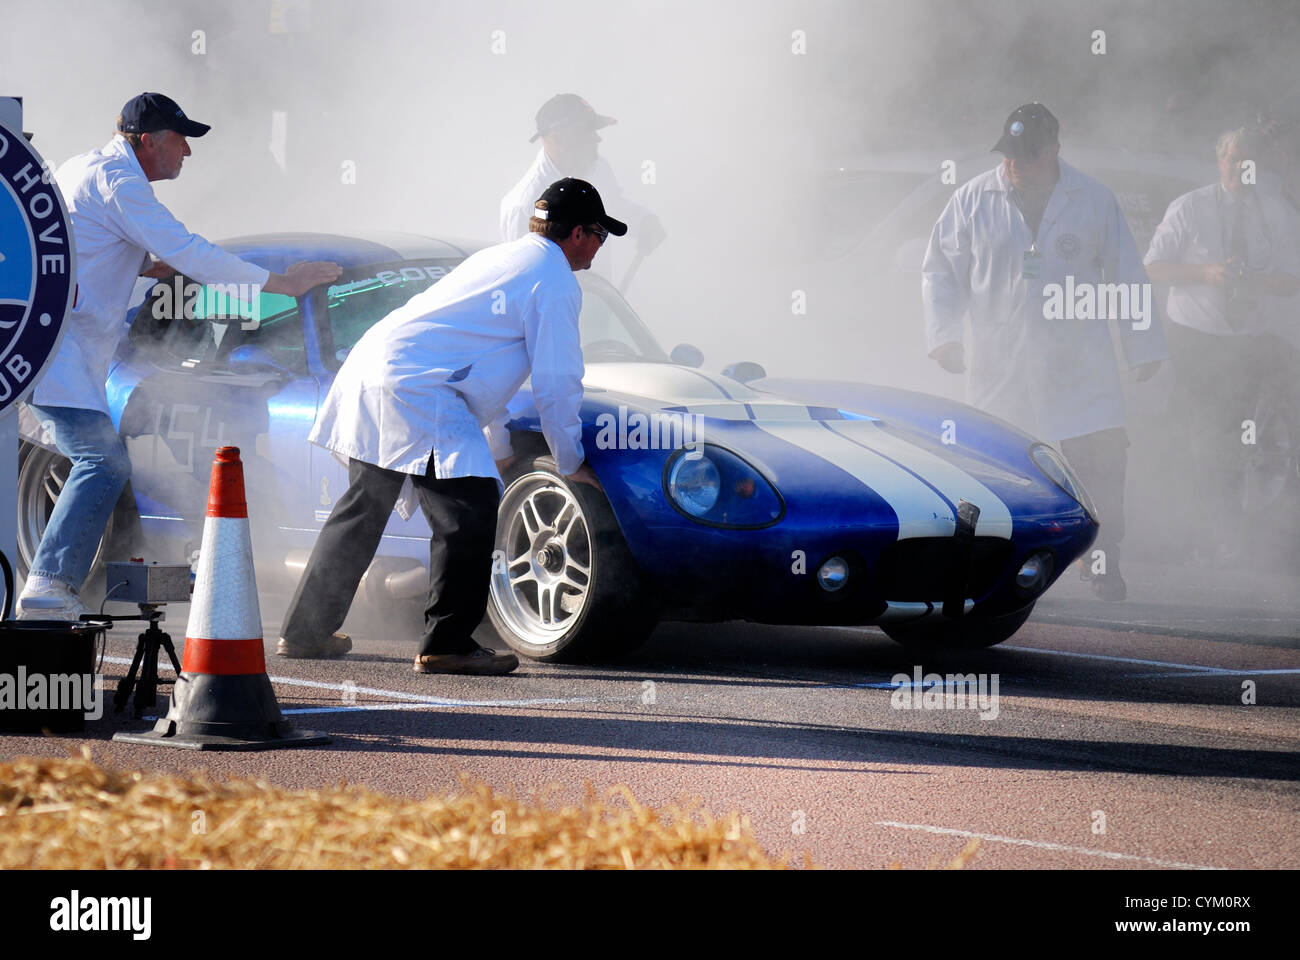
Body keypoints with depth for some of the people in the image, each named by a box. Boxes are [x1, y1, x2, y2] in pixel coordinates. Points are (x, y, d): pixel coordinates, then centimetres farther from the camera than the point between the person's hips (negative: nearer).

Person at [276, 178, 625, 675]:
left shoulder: (501, 258, 27)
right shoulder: (555, 282, -3)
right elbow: (556, 385, -4)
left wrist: (498, 447, 44)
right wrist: (571, 462, 10)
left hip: (370, 366, 10)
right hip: (416, 391, -10)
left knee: (363, 509, 20)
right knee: (469, 509, -10)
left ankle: (305, 631, 27)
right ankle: (446, 645, -11)